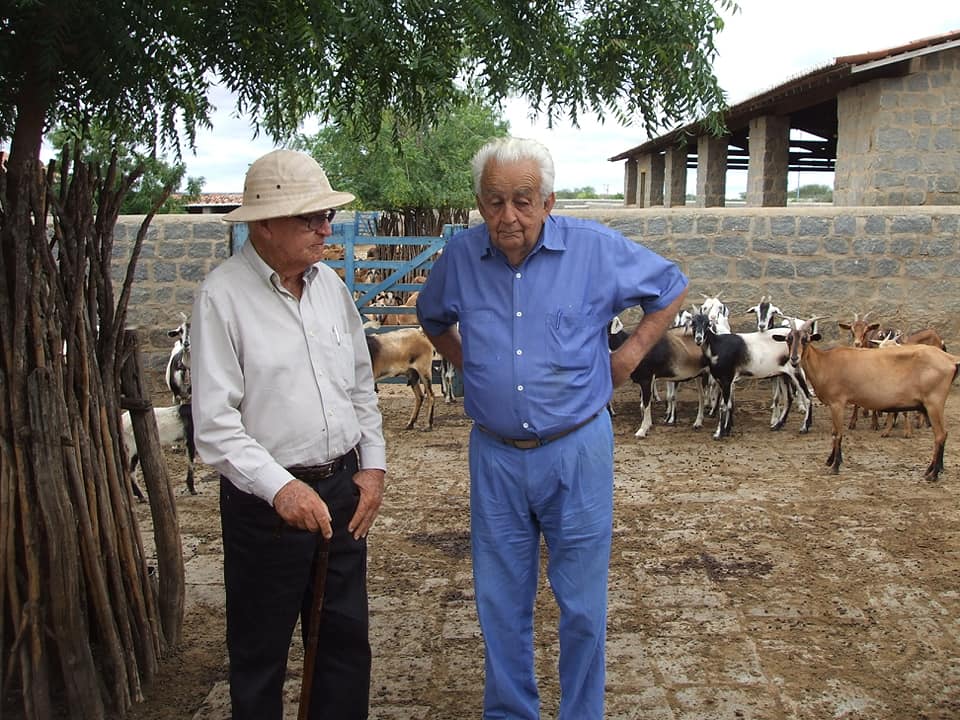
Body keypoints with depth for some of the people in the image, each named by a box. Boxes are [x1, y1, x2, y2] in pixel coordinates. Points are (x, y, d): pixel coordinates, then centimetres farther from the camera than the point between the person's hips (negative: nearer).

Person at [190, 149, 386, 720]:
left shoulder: (330, 285, 6)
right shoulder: (223, 295, -13)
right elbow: (214, 421, -17)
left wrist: (373, 463, 8)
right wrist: (280, 487, -24)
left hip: (343, 488, 6)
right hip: (266, 501, -5)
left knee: (347, 638, 17)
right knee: (261, 655, 10)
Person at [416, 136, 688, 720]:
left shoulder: (596, 249, -8)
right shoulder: (461, 256, -1)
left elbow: (671, 289, 6)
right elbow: (432, 316, 22)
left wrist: (629, 356, 1)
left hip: (576, 451, -2)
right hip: (494, 454, 3)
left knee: (582, 606, 9)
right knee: (501, 605, 14)